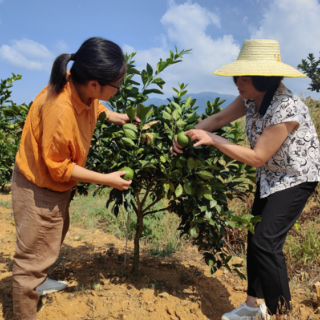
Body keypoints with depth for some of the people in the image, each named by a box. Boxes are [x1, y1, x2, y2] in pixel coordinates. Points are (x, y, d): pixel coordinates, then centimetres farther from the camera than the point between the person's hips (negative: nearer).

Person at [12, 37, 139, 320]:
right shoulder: (59, 110, -36)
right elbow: (58, 167, -26)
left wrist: (110, 115, 0)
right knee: (35, 253, 4)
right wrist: (106, 180, -22)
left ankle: (38, 283, 53)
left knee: (56, 234, 28)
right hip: (39, 188, -9)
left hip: (57, 185, 10)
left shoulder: (79, 86, -12)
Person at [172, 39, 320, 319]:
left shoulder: (286, 108, -32)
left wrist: (212, 139, -28)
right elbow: (219, 119, 2)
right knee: (256, 236, 11)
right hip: (270, 176, 9)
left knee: (266, 240, -16)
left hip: (296, 177, -8)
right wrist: (187, 136, -12)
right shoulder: (250, 99, -7)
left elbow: (257, 157, -30)